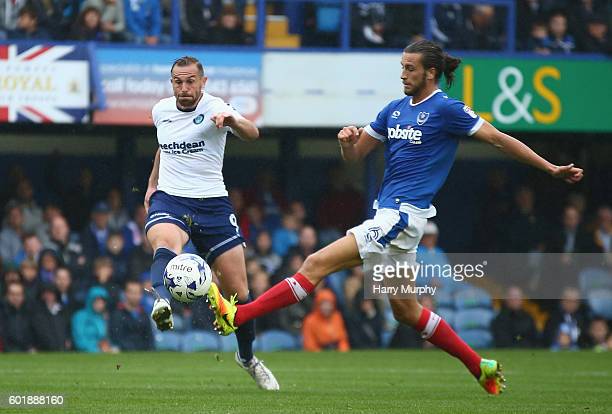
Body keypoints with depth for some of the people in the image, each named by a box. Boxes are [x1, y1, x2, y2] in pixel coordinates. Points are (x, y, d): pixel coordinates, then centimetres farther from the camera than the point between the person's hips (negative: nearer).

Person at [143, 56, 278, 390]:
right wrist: (152, 183, 23)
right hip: (168, 199, 2)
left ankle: (247, 357, 25)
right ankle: (162, 303, -66)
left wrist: (232, 120, -51)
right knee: (165, 242, -37)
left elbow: (252, 134, -30)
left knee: (238, 292, 1)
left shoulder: (214, 108, -10)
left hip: (212, 203, -2)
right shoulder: (160, 111, 7)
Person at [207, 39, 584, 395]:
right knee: (405, 308, 15)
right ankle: (481, 368, 22)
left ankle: (238, 316, -19)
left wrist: (551, 168, -4)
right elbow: (356, 155, 18)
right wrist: (349, 140, -6)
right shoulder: (395, 109, 15)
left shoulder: (446, 109, -7)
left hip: (402, 218, -10)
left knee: (318, 264, -16)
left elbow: (498, 139, -3)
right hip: (390, 215, 10)